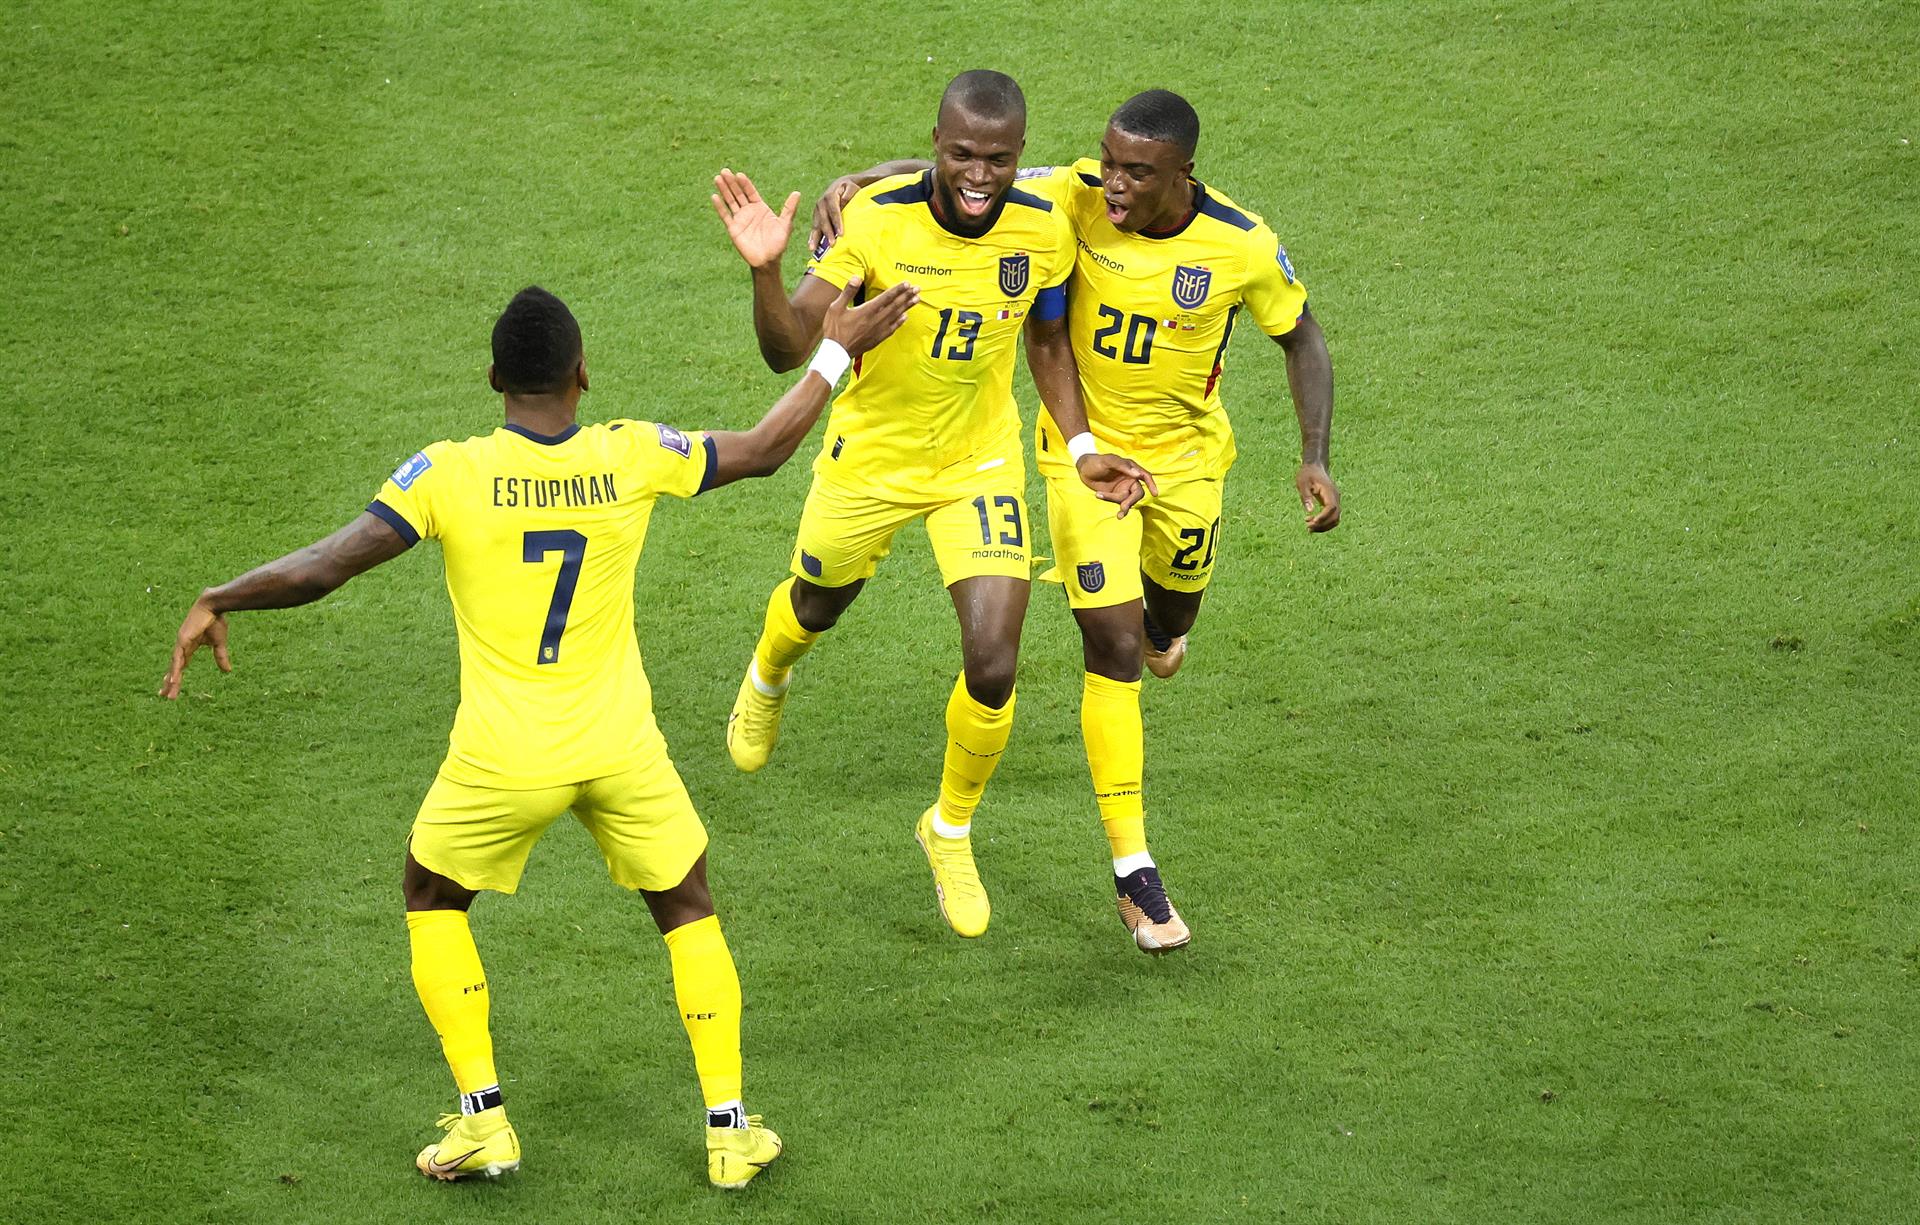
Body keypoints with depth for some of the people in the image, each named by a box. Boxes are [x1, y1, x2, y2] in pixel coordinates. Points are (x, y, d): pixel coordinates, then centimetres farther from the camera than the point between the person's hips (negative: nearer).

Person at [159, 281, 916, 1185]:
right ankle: (728, 1129, 19)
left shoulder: (448, 474, -13)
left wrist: (217, 601, 0)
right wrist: (837, 352, 21)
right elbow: (764, 450, 9)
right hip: (621, 752, 2)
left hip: (501, 762, -2)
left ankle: (483, 1120, 16)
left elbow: (319, 570, -15)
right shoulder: (631, 457, -6)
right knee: (687, 911, 22)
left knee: (432, 900, 23)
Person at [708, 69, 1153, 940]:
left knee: (993, 667, -10)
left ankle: (951, 829, 19)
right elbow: (789, 349, -29)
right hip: (869, 458, -1)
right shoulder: (877, 221, -26)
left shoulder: (1043, 233, -17)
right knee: (817, 606, 24)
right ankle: (766, 679, 65)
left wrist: (1082, 448, -6)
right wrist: (765, 271, -47)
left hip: (981, 462, 1)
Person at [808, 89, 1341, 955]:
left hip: (1185, 452, 2)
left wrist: (1315, 458, -11)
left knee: (1175, 597, 24)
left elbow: (1300, 338, -4)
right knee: (1113, 648, -10)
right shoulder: (1077, 199, -23)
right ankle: (1133, 873, -3)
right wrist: (856, 182, -35)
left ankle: (1164, 616, 68)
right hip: (1085, 445, -1)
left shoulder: (1243, 246, -21)